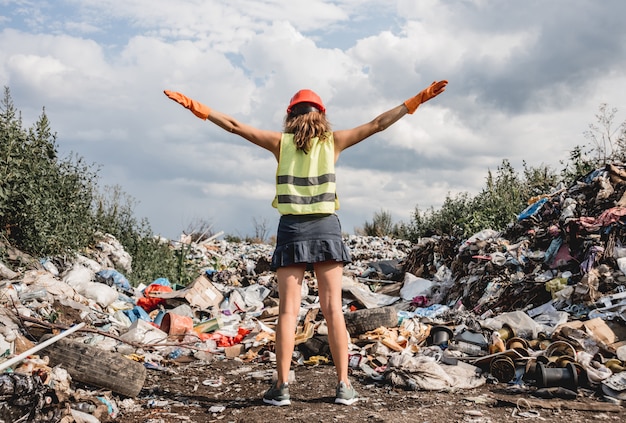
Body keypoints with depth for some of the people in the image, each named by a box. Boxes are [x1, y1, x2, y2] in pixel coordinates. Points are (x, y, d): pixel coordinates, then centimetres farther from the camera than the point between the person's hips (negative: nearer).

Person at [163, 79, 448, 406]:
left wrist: (195, 106, 12)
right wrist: (417, 100, 13)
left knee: (288, 310, -1)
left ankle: (281, 387, -2)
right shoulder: (332, 141, 5)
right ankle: (343, 386, 2)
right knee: (333, 309, 1)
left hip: (292, 228, 0)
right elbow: (378, 124, 6)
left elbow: (234, 126, 5)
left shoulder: (281, 142, 4)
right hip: (326, 227, 0)